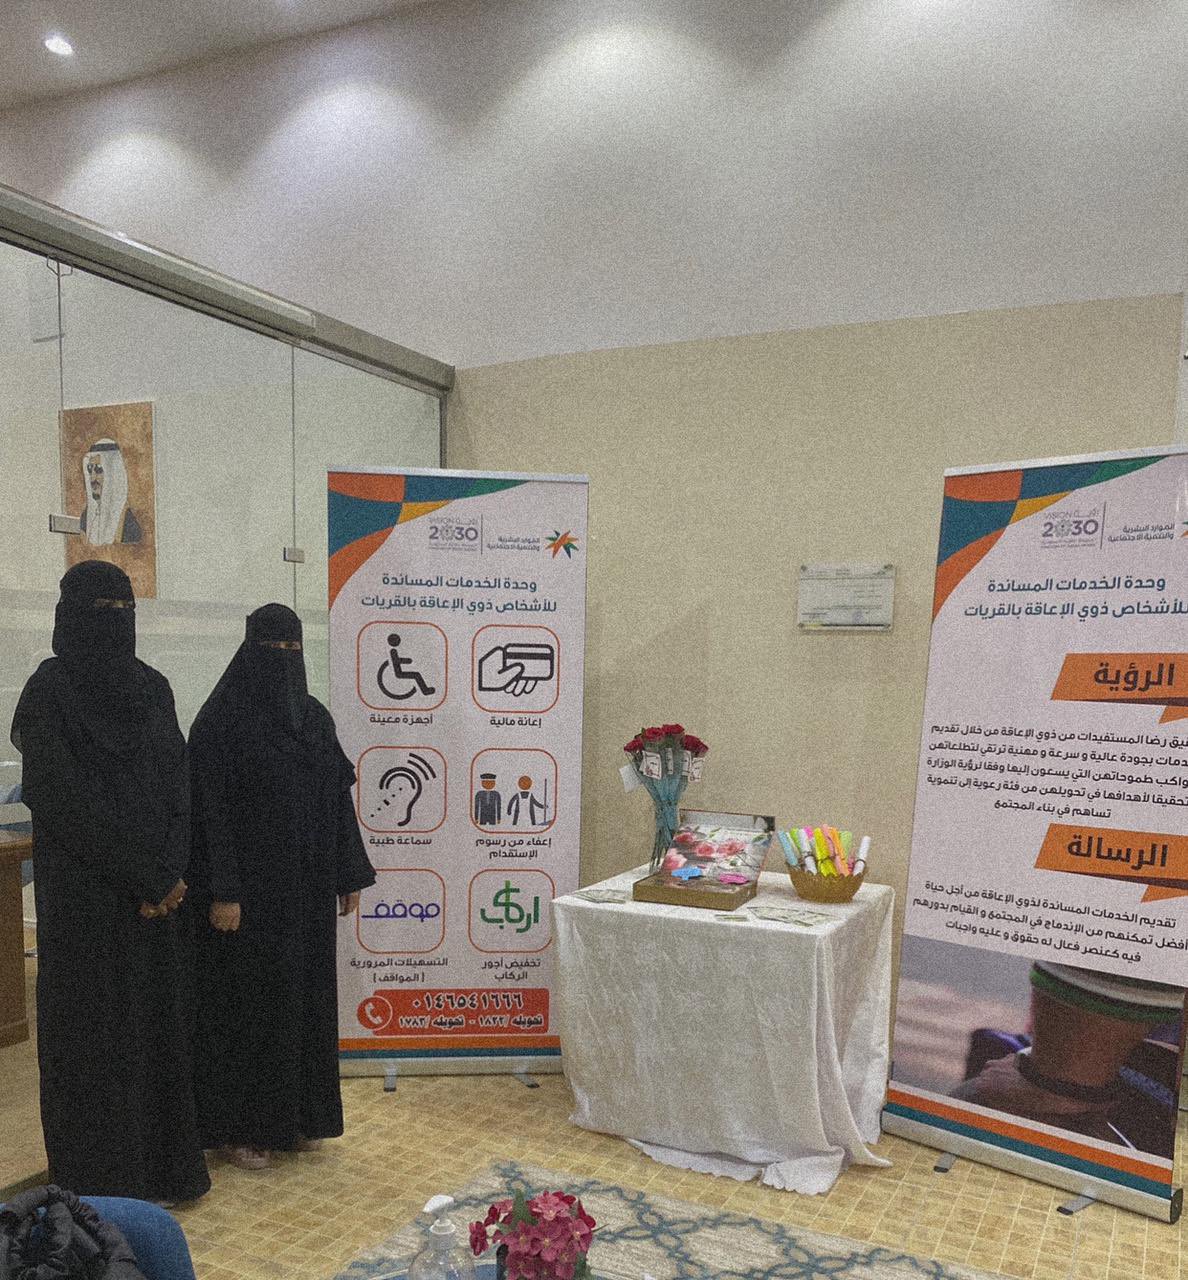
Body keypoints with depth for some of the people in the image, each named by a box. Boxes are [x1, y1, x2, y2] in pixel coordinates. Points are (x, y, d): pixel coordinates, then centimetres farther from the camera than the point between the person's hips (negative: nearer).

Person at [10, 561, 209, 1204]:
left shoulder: (152, 688, 8)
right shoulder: (49, 691, -8)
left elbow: (176, 783, 5)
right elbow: (70, 802, -14)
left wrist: (168, 873, -8)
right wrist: (148, 877, -14)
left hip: (155, 888, 5)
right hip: (84, 891, -5)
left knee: (159, 1021, 11)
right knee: (92, 1026, 3)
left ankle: (163, 1163, 25)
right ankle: (98, 1180, 17)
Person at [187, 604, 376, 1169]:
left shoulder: (315, 717, 7)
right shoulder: (221, 721, -10)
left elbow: (338, 801, 9)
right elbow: (210, 810, -14)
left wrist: (350, 875, 8)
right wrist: (222, 892, -19)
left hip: (305, 888, 6)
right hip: (250, 888, -6)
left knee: (304, 993, 12)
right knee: (246, 997, 3)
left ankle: (292, 1115, 28)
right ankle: (236, 1125, 19)